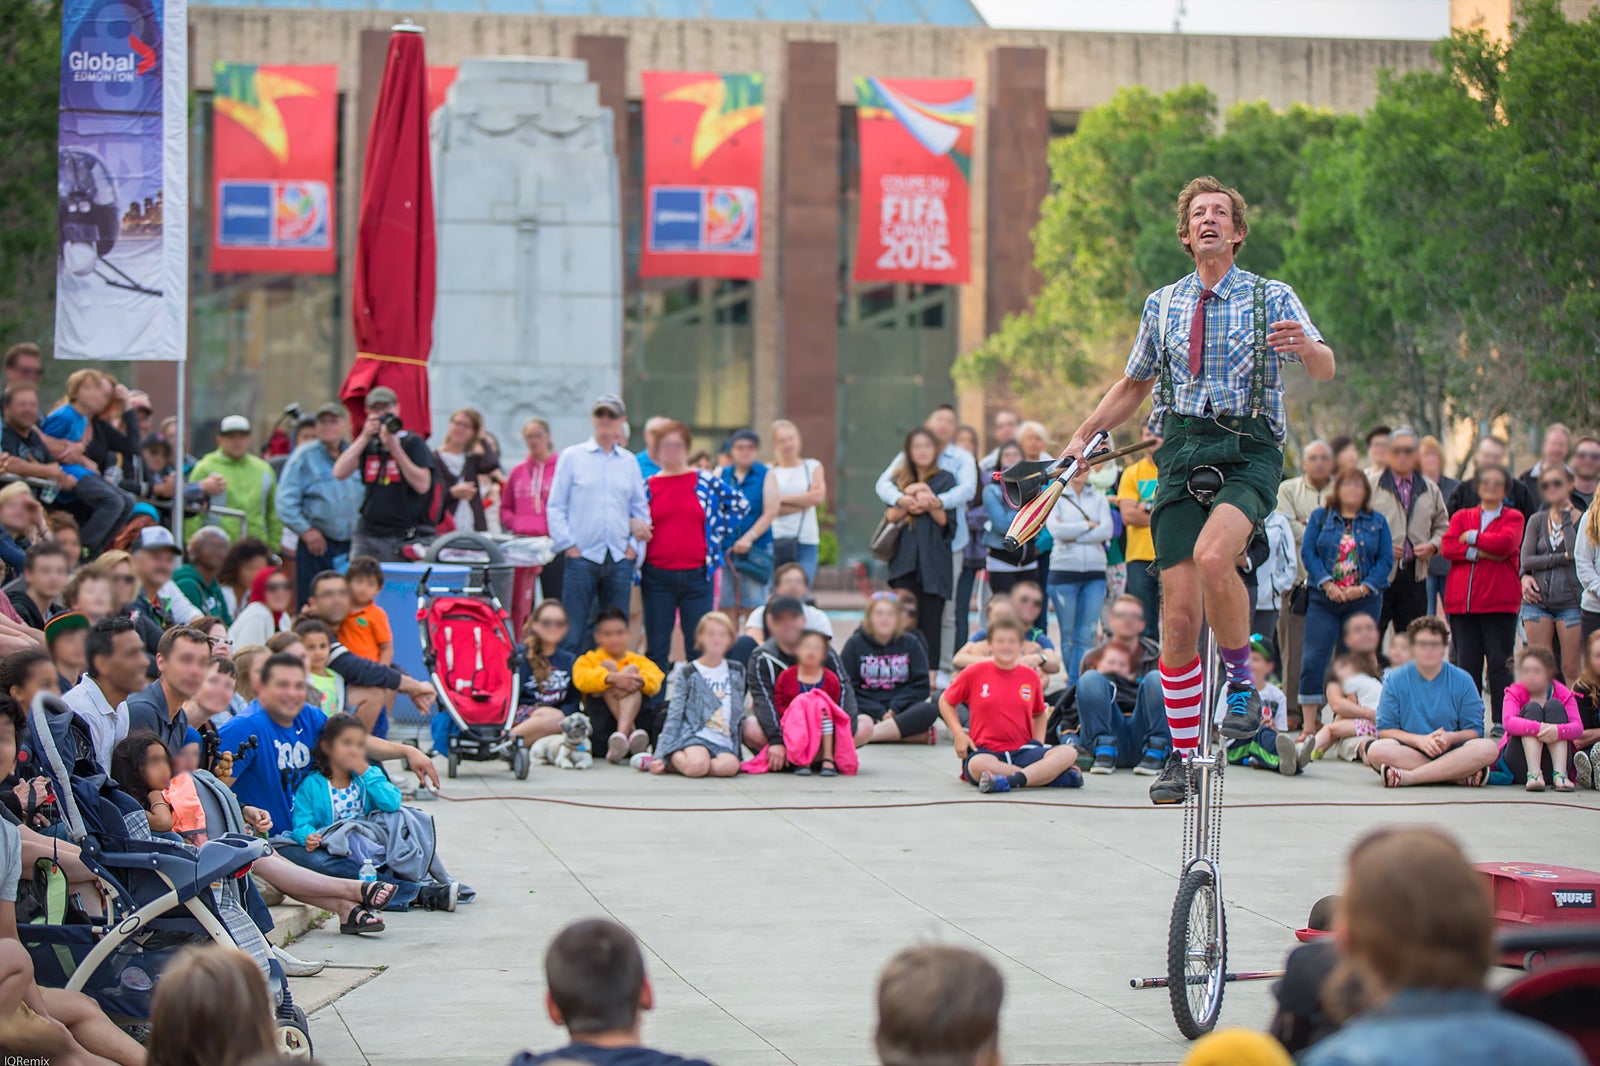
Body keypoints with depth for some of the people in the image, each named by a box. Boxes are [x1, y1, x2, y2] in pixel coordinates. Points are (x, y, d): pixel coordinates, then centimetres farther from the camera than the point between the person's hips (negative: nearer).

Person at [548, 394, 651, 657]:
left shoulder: (629, 461, 13)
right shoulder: (572, 457, 5)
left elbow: (641, 509, 16)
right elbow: (556, 507, 4)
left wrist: (634, 546, 4)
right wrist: (569, 545, -5)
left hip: (620, 560, 3)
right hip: (582, 557, -3)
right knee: (574, 634, -6)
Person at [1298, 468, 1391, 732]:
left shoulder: (1377, 522, 10)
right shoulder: (1320, 517, 9)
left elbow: (1386, 560, 3)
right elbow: (1308, 552, 0)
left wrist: (1363, 588, -11)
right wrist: (1327, 584, -13)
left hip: (1364, 601, 0)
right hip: (1324, 600, 0)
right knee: (1312, 660, -9)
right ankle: (1308, 726, -5)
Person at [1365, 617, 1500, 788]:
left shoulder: (1462, 680, 6)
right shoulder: (1395, 681, 5)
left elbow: (1475, 731, 3)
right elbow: (1385, 730, -2)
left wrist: (1451, 738, -19)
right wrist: (1419, 740, -19)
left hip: (1450, 753, 1)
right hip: (1410, 751, -1)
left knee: (1488, 748, -29)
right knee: (1377, 751, -34)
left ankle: (1407, 777, -32)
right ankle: (1462, 775, -34)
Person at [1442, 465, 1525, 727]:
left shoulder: (1513, 518, 9)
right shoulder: (1462, 517, 16)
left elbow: (1506, 543, -12)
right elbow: (1447, 546, -1)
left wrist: (1473, 537, -3)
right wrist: (1480, 552, -12)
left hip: (1500, 602, -2)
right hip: (1462, 601, 3)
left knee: (1500, 662, -5)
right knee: (1466, 663, 2)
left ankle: (1502, 722, -2)